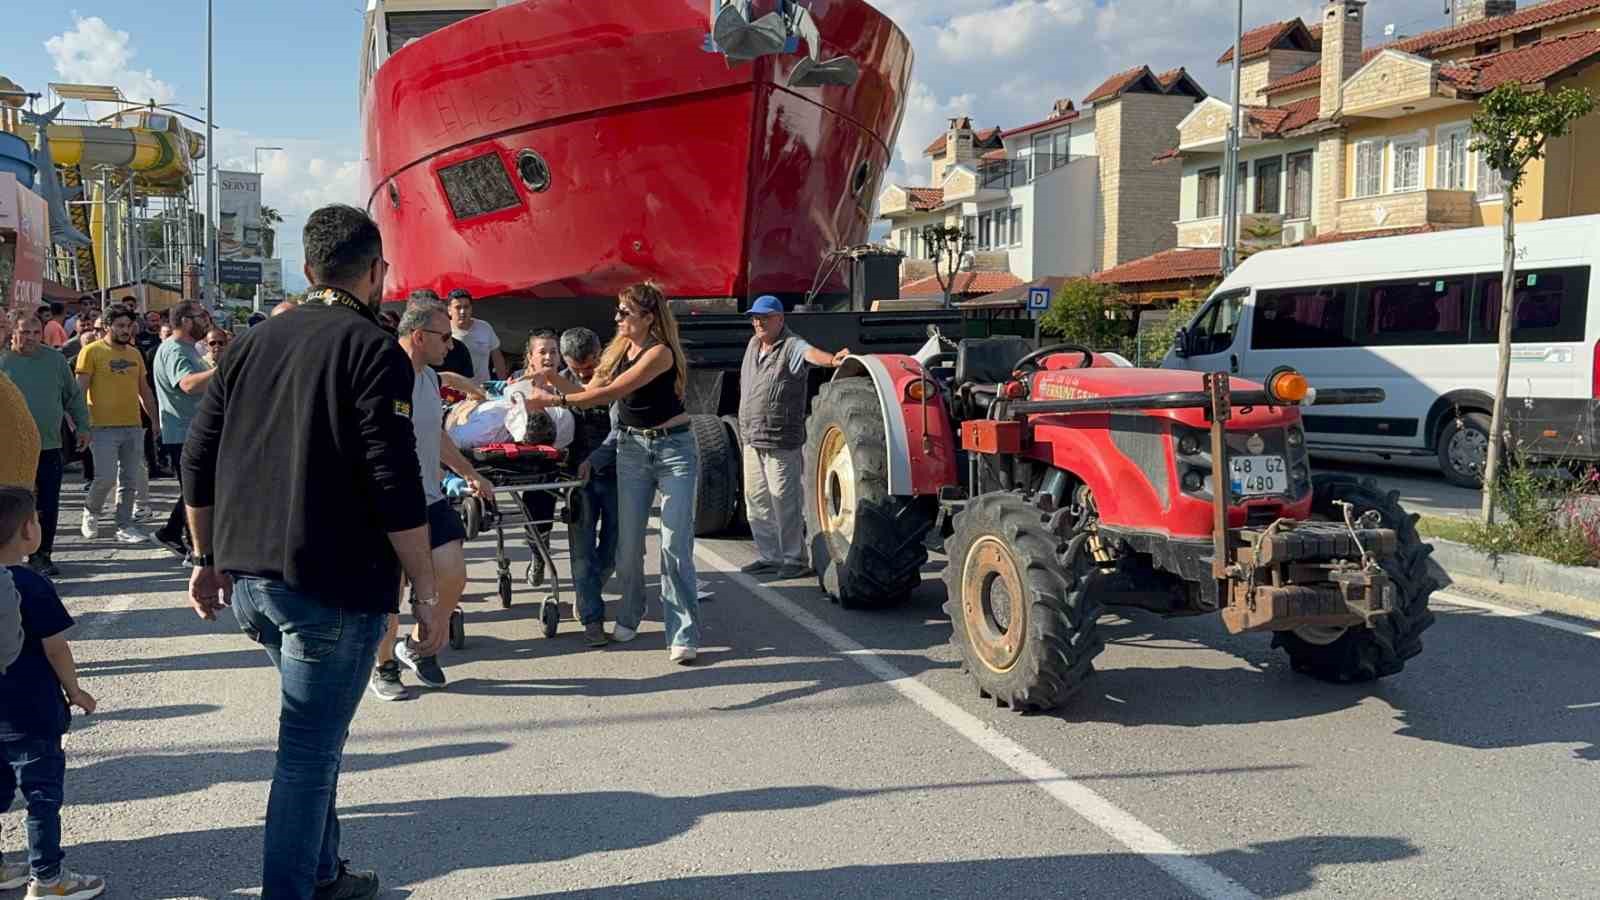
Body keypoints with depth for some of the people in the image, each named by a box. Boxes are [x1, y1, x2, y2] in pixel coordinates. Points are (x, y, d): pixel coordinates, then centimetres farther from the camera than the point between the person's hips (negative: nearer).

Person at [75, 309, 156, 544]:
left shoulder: (135, 354, 13)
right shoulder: (92, 352, -4)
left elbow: (144, 390, 19)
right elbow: (80, 390, -7)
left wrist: (155, 419, 17)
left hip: (133, 426, 5)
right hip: (104, 427, -5)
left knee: (129, 479, 6)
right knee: (106, 477, -9)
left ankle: (125, 526, 14)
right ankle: (90, 512, 19)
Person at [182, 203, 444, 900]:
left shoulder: (256, 342, 11)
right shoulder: (373, 350, -10)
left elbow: (199, 460, 14)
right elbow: (395, 485, -16)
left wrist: (210, 559, 23)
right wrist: (425, 592, -11)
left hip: (249, 581, 8)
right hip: (332, 587, -7)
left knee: (315, 735, 24)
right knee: (309, 753, 2)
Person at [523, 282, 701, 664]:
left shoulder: (660, 352, -16)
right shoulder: (619, 349, 9)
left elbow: (611, 392, -21)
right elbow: (591, 391, 7)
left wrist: (554, 400, -19)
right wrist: (552, 377, -6)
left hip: (674, 449, -6)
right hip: (632, 448, 6)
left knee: (675, 546, -10)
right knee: (628, 543, 5)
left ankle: (684, 636, -6)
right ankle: (629, 617, 25)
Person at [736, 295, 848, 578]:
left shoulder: (792, 346, -10)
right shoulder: (753, 345, 14)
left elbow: (811, 353, -32)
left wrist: (832, 359, -54)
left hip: (781, 440, -8)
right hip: (752, 438, 8)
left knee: (784, 501, -5)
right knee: (756, 500, 13)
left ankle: (794, 559, 5)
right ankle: (769, 556, 25)